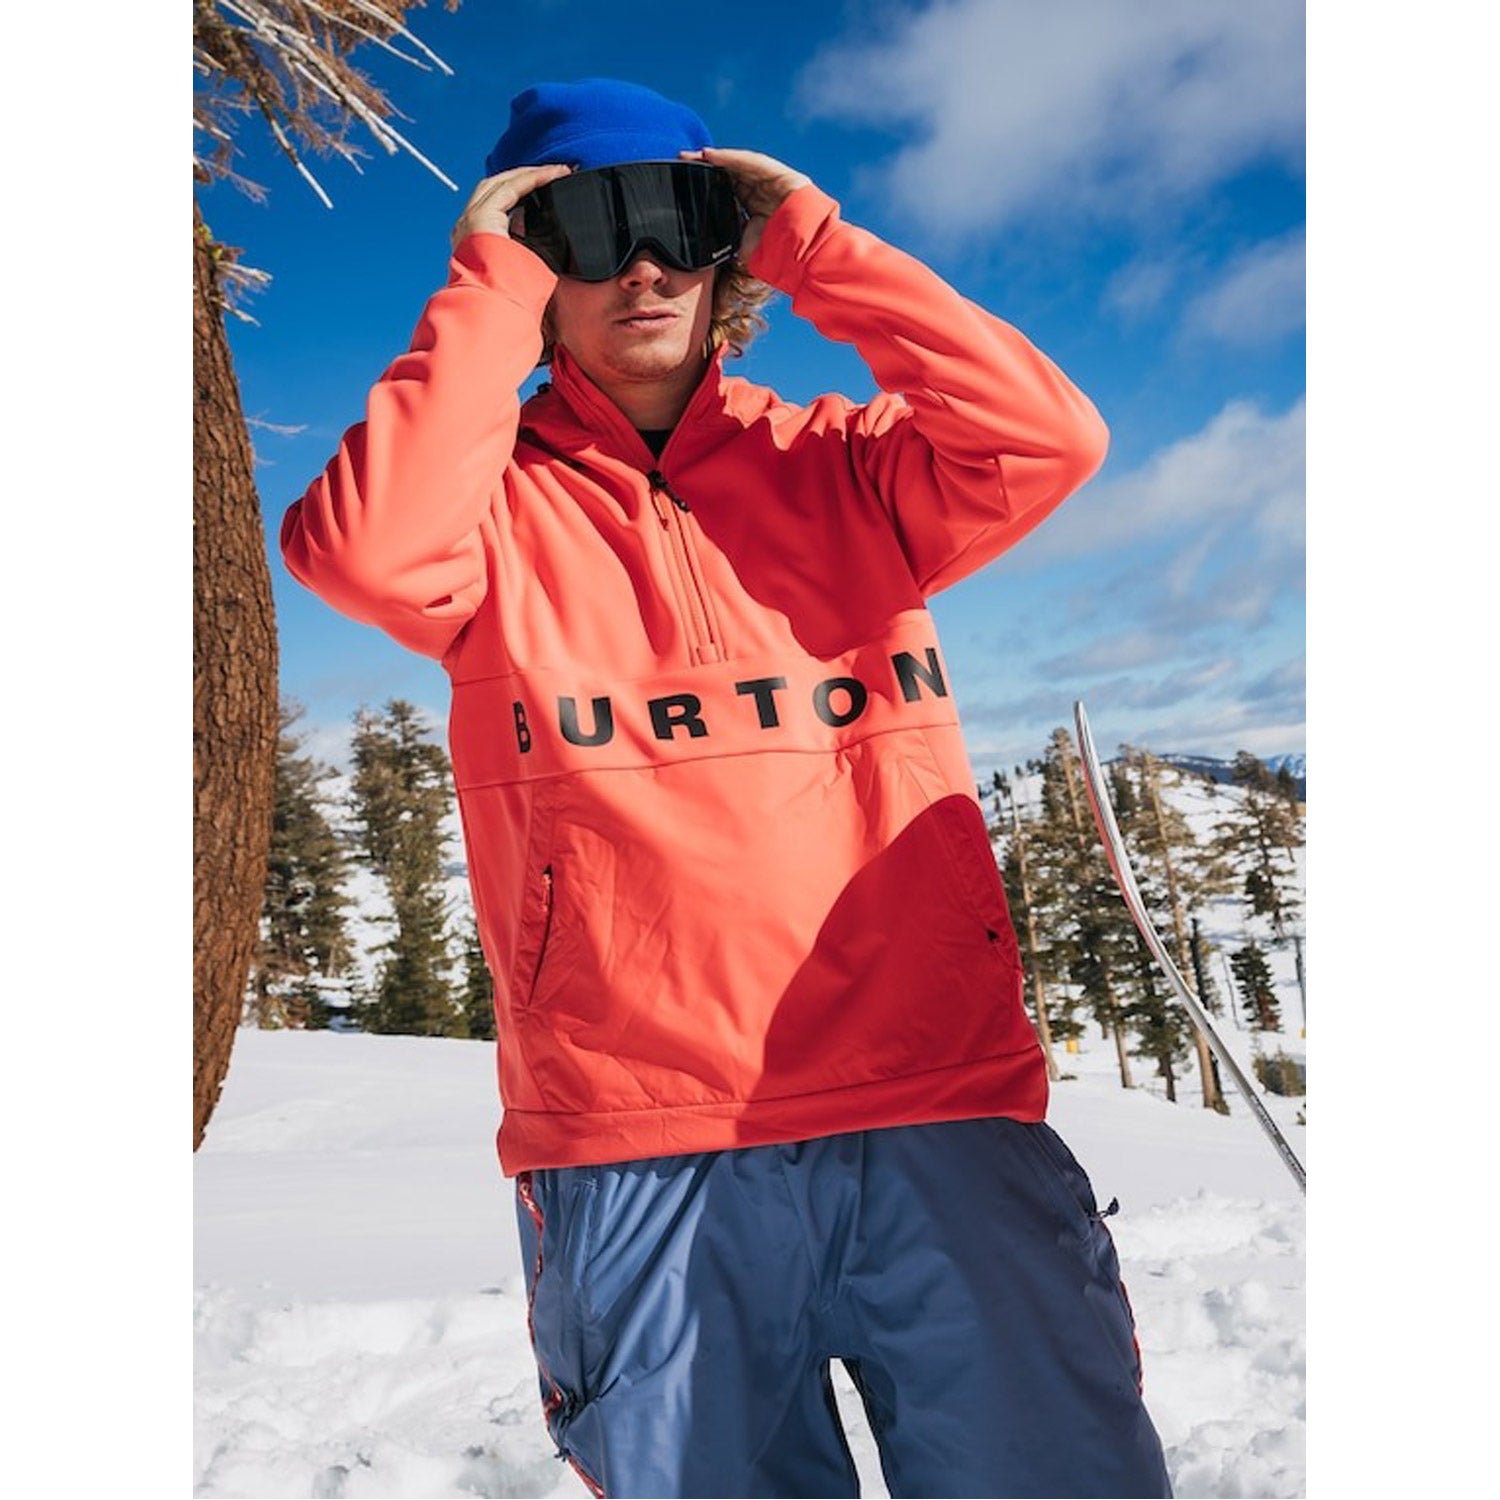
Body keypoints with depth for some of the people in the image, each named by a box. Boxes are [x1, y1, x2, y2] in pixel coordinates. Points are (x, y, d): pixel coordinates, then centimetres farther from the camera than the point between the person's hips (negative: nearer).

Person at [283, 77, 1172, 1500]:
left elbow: (1044, 437, -5)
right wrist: (492, 289, -3)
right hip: (639, 1158, 0)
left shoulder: (832, 465, 12)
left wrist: (812, 242, 0)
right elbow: (359, 547, -13)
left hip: (942, 1115, 1)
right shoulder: (498, 502, 8)